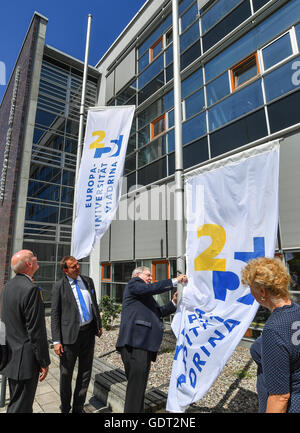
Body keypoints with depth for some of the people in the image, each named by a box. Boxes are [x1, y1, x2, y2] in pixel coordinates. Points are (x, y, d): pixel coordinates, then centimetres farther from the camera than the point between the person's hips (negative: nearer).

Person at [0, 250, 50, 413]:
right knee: (21, 407, 6)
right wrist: (44, 362, -12)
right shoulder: (31, 289, -24)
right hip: (26, 360, -9)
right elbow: (36, 330, -22)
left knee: (15, 402, 24)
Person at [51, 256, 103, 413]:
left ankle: (78, 407, 35)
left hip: (89, 332, 4)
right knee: (66, 373, 12)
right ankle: (65, 408, 37)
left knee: (85, 372, 15)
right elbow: (55, 315, -7)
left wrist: (99, 324, 16)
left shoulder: (88, 281, 5)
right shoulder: (59, 286, -8)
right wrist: (56, 341, -11)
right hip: (70, 334, -4)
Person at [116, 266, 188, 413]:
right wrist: (175, 281, -15)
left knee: (139, 384, 16)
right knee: (136, 385, -6)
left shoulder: (145, 296, 29)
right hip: (135, 344, -10)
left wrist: (173, 302, 13)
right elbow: (151, 288, -18)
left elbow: (158, 312, 26)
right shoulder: (133, 284, 0)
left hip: (144, 344, 10)